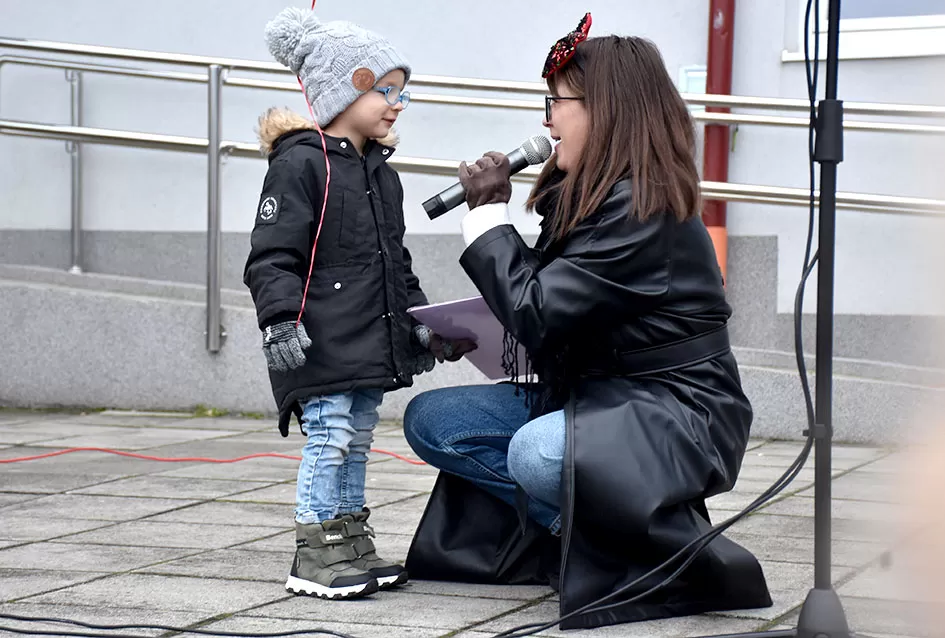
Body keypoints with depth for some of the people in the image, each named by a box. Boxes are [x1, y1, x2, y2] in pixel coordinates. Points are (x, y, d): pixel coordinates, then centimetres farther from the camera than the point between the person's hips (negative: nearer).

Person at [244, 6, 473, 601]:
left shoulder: (382, 173, 16)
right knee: (330, 437, -8)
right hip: (322, 343, -8)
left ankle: (352, 545, 20)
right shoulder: (300, 164, -11)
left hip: (374, 341, 8)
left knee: (357, 441, 13)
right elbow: (273, 255, -15)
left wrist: (420, 321, 20)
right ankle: (315, 556, -2)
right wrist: (281, 320, -24)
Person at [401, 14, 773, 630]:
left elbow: (537, 315, -23)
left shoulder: (640, 209, -21)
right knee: (430, 419, 2)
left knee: (539, 455, -38)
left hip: (677, 418, -10)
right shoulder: (591, 193, 9)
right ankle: (574, 533, -7)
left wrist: (489, 212, -13)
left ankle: (688, 556, -14)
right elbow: (544, 296, 16)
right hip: (598, 399, 10)